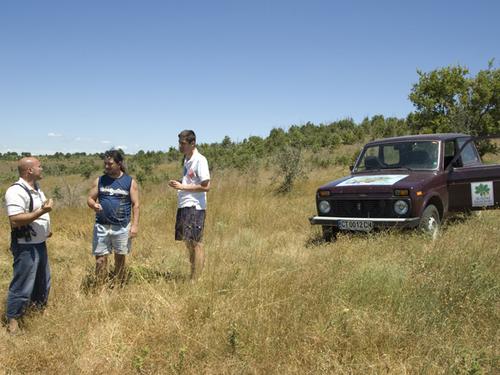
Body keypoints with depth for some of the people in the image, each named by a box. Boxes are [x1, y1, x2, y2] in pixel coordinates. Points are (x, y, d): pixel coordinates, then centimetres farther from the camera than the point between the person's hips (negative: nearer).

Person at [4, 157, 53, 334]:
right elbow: (15, 220, -29)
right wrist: (42, 211, -29)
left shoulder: (36, 188, 9)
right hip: (25, 247, -9)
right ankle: (12, 320, 15)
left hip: (40, 243, 9)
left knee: (43, 279, 22)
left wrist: (45, 229, 14)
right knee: (22, 284, 0)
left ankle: (39, 308, 40)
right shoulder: (16, 191, -22)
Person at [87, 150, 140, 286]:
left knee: (120, 259, 10)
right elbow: (90, 198, 8)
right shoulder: (100, 181, 6)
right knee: (100, 259, 0)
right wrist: (94, 205, -16)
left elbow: (136, 205, -2)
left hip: (122, 227, -1)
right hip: (101, 226, 1)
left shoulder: (130, 182, 0)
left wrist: (135, 225, -9)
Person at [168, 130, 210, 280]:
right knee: (187, 241, 12)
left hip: (195, 206, -9)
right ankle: (192, 277, 22)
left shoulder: (200, 160, -13)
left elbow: (206, 186, -18)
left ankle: (196, 279, 1)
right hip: (184, 205, 9)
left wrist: (182, 186, -17)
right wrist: (178, 183, 6)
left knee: (195, 242, -5)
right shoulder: (187, 159, 15)